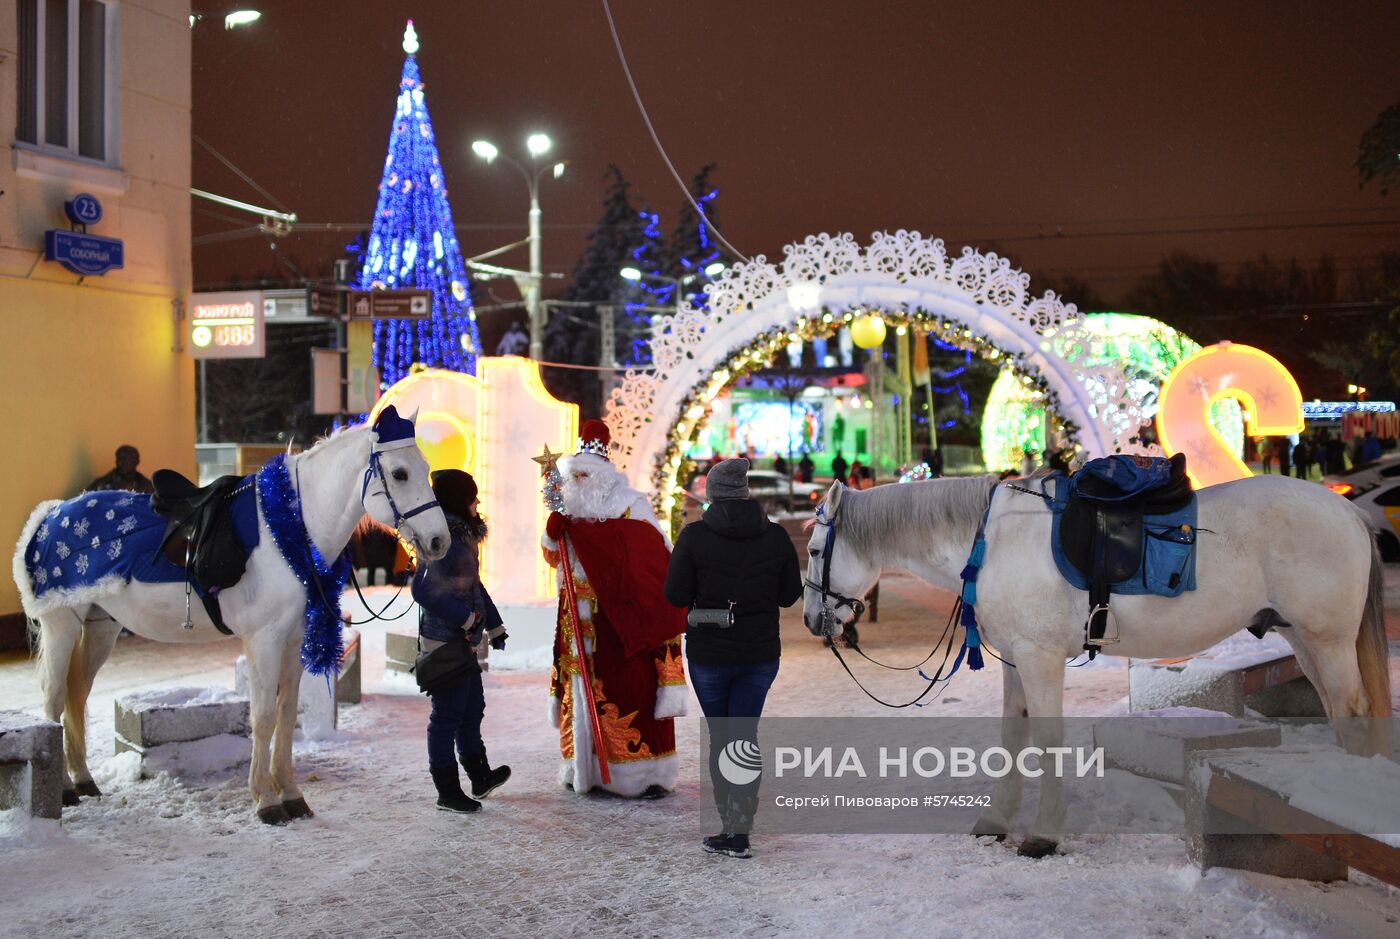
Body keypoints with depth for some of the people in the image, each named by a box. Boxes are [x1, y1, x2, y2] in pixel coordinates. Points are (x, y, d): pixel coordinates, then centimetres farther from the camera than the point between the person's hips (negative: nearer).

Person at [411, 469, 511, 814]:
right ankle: (447, 792, 10)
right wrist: (468, 617, -24)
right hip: (445, 641, -11)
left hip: (462, 641, 11)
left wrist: (495, 627, 23)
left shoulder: (462, 537, 13)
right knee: (448, 714, -1)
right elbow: (423, 588, -29)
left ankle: (480, 777, 34)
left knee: (472, 709, 20)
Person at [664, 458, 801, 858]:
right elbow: (789, 595, 2)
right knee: (745, 735, 9)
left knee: (719, 736, 14)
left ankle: (730, 827, 19)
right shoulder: (776, 536, -3)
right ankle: (739, 832, 4)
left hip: (709, 654, -1)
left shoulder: (694, 536, -11)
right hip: (761, 653, 2)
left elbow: (676, 595, -11)